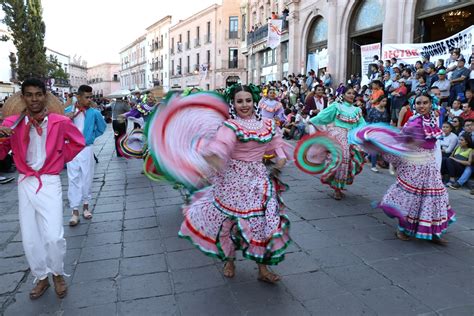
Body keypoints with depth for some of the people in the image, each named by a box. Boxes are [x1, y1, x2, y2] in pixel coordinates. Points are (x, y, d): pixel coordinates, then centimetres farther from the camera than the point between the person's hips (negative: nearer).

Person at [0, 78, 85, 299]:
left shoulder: (60, 122, -5)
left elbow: (78, 142, 11)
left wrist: (60, 157, 4)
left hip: (50, 183, -2)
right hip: (25, 183, 3)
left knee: (54, 236, -10)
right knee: (29, 238, 9)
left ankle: (58, 274, 18)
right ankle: (41, 278, 30)